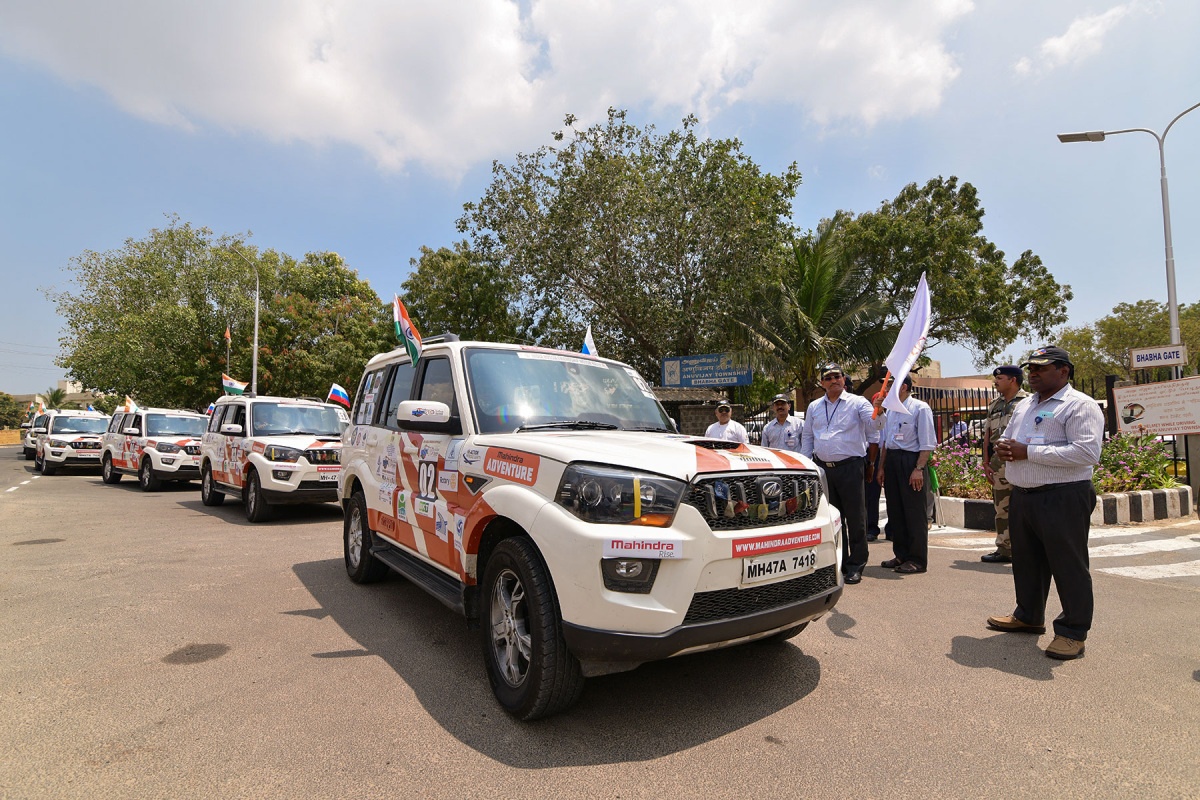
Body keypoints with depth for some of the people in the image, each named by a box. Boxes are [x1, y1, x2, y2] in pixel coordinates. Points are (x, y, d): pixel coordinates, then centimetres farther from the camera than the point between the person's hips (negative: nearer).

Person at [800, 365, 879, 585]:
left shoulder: (858, 403, 0)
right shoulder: (814, 407, 13)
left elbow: (874, 433, -1)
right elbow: (807, 438, 18)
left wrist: (870, 463, -2)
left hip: (850, 466, -4)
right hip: (823, 467, 4)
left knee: (855, 517, -1)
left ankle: (856, 566, 11)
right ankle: (837, 564, 22)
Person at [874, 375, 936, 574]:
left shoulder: (920, 408, -6)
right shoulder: (891, 410, 15)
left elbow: (928, 443, -11)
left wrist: (918, 468, -19)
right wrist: (881, 467, 14)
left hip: (911, 460, -7)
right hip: (891, 461, 7)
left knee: (915, 512, -1)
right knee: (895, 511, 11)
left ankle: (917, 560, 8)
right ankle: (901, 555, 22)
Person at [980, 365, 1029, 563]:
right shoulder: (994, 405, 17)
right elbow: (987, 435, 16)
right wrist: (986, 463, 11)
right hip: (998, 463, 7)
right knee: (1001, 508, 12)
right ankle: (1004, 549, 21)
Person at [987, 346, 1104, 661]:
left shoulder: (1080, 405, -8)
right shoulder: (1024, 405, 17)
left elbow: (1086, 452, -21)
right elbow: (1006, 437, 26)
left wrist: (1028, 452, -20)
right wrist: (1004, 449, 1)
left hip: (1063, 498, -8)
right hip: (1022, 495, 8)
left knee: (1068, 565, 1)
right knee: (1026, 560, 17)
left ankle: (1073, 632, 14)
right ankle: (1029, 616, 32)